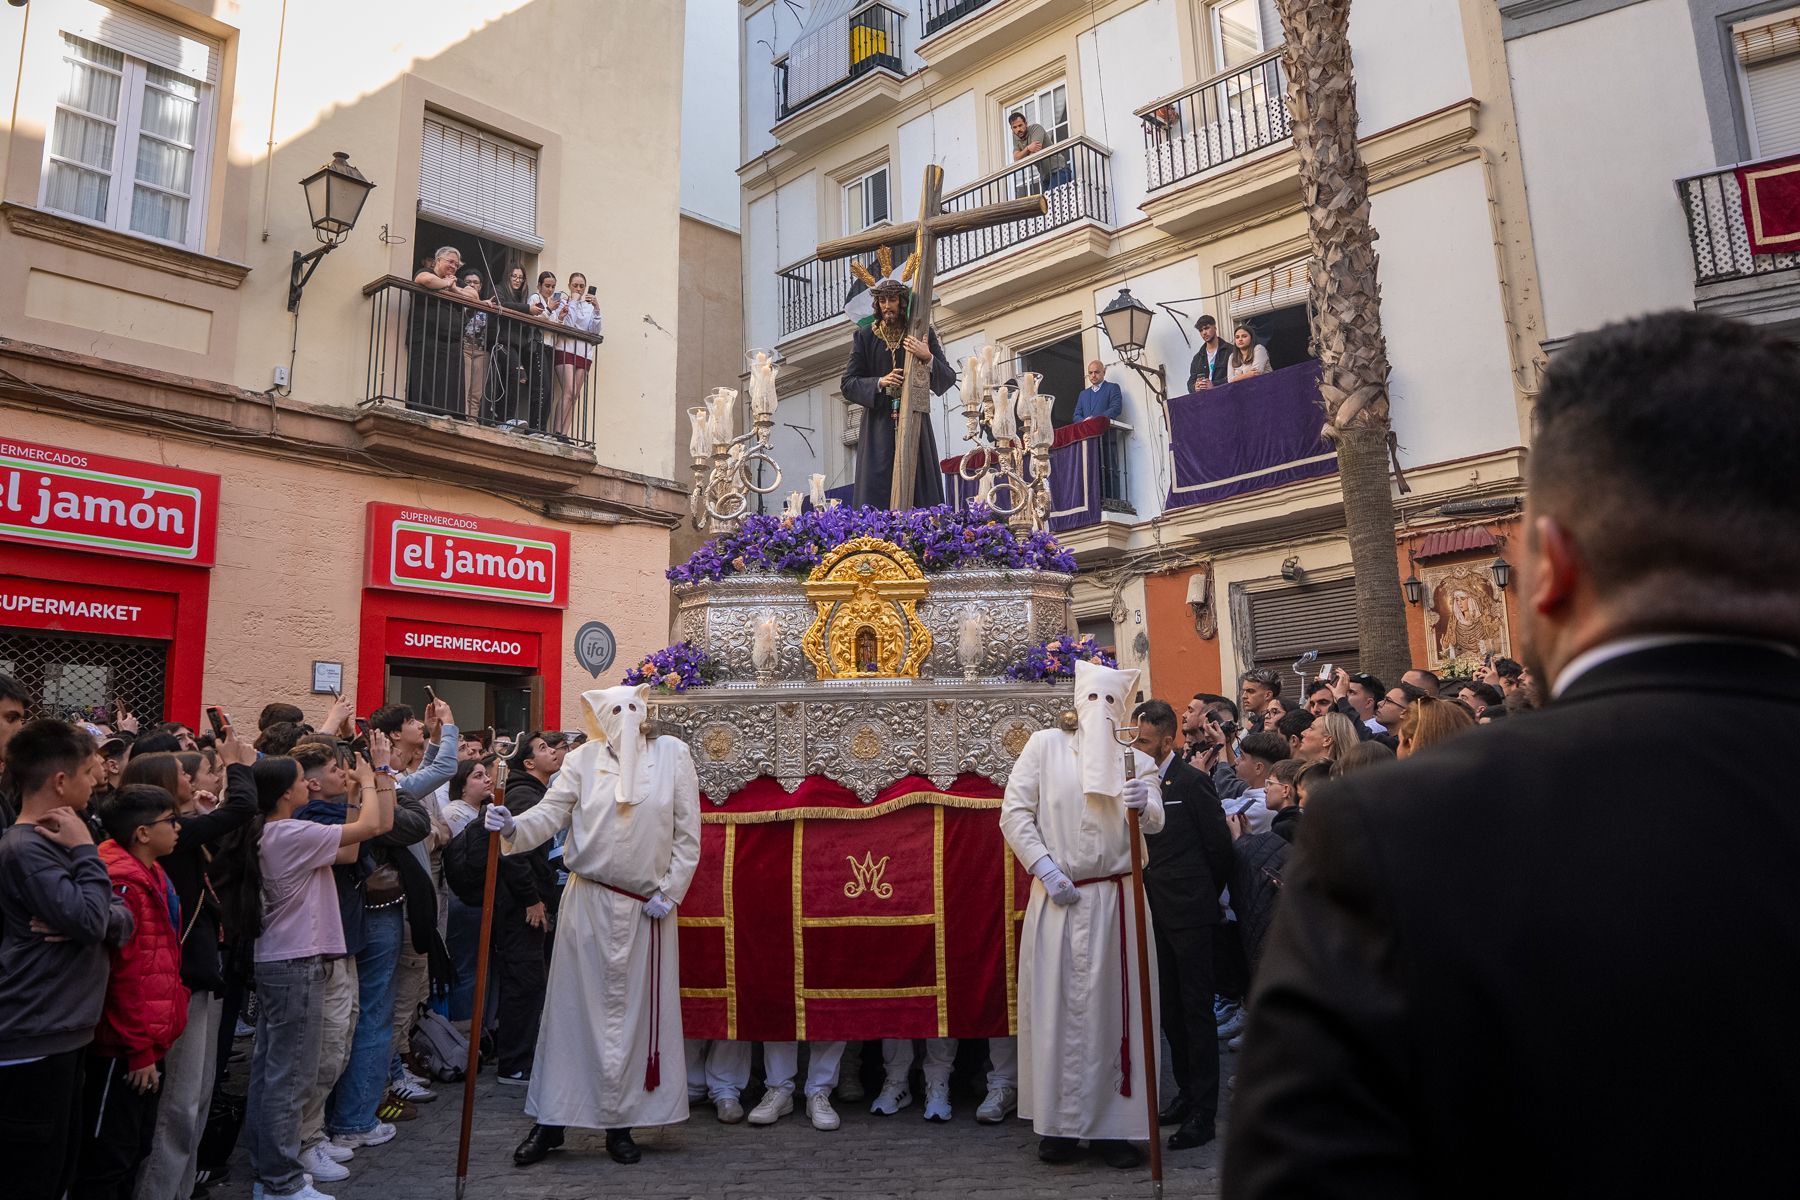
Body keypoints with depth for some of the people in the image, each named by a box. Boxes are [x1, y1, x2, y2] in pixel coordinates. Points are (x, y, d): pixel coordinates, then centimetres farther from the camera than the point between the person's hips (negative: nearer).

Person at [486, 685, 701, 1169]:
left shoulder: (672, 754, -3)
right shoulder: (583, 758, 1)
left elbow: (687, 833, -2)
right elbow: (550, 813, -6)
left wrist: (670, 893, -5)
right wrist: (514, 827, -27)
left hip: (648, 908, 0)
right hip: (588, 899, 1)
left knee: (637, 1012, 6)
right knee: (573, 1007, 5)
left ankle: (620, 1122, 20)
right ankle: (550, 1120, 18)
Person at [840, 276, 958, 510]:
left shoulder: (923, 335, 8)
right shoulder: (864, 338, 9)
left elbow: (949, 379, 4)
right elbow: (847, 384, 6)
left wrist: (928, 359, -15)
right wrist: (879, 383, -11)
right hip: (879, 427, 0)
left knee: (920, 494, -5)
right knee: (876, 491, -8)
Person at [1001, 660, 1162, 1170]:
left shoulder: (1136, 761, 7)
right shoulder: (1045, 745, 2)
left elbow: (1155, 822, -9)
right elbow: (1014, 812, -2)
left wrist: (1144, 804, -32)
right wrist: (1046, 870, -10)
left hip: (1114, 899, 1)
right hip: (1056, 898, -1)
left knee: (1113, 1008, 6)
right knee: (1056, 1007, 4)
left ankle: (1113, 1124, 16)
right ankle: (1058, 1124, 16)